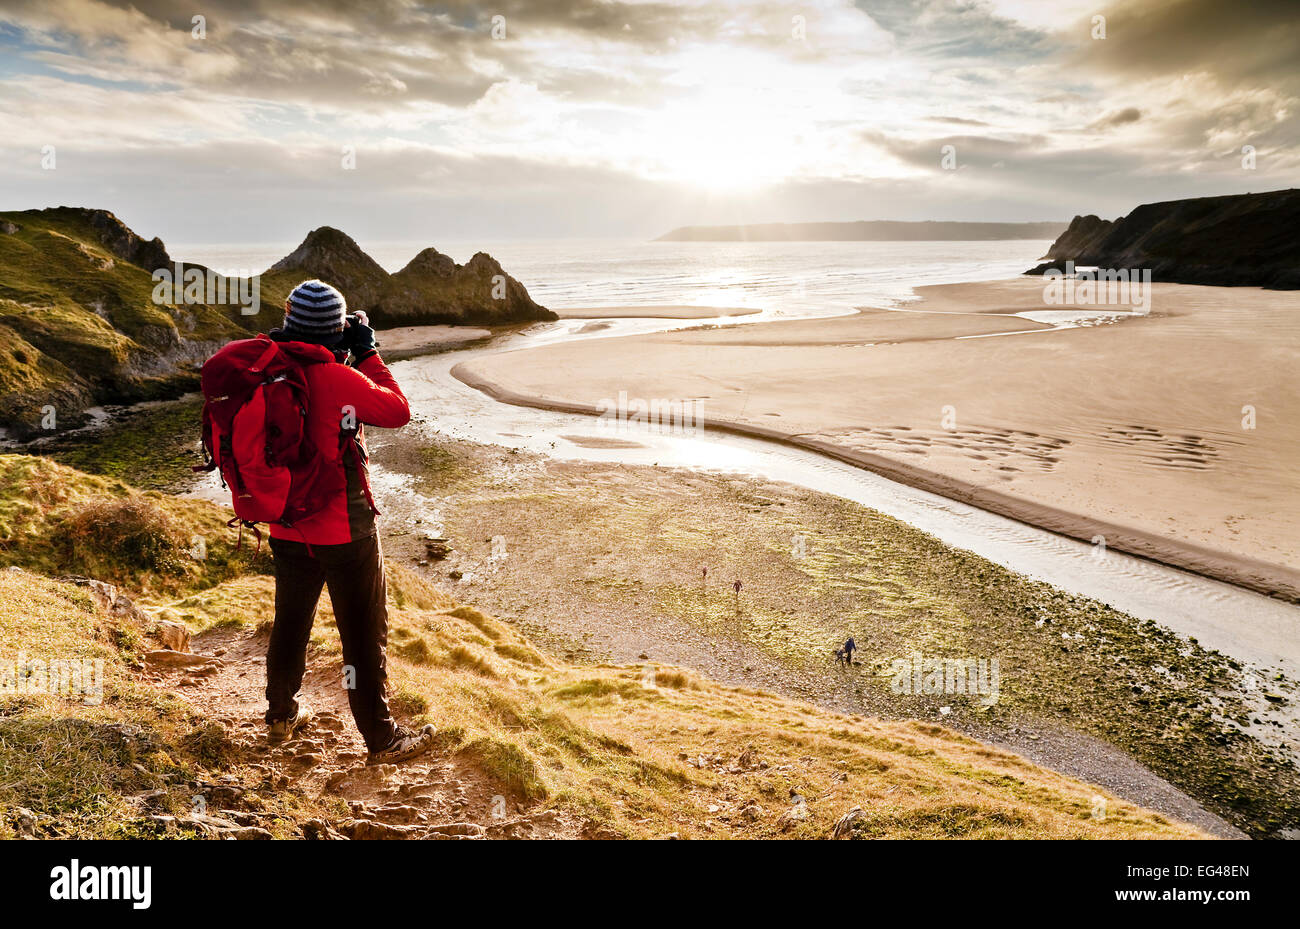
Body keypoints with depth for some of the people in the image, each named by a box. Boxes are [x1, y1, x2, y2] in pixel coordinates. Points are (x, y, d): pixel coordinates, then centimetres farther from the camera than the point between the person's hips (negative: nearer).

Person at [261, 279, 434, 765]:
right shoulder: (340, 379, -21)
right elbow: (398, 411, -7)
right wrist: (368, 352, 0)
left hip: (287, 529, 6)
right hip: (344, 533, -6)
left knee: (290, 623, 23)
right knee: (364, 635, 5)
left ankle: (281, 715, 41)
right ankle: (382, 739, 15)